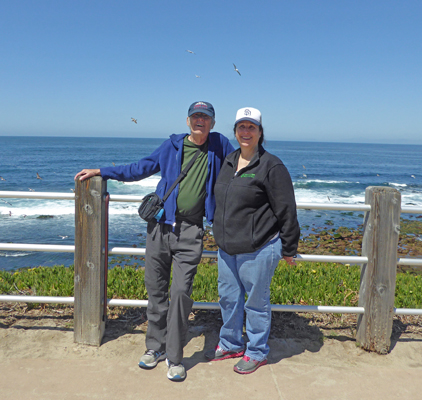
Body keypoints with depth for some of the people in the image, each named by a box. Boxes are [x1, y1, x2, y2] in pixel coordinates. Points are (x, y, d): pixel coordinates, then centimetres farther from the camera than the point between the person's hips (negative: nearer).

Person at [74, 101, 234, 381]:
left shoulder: (219, 144, 6)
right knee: (156, 289, 8)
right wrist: (101, 172, 16)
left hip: (190, 232, -2)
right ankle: (155, 347, 25)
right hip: (160, 224, 2)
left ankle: (175, 357, 8)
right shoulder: (173, 145, 8)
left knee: (181, 291, -7)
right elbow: (142, 168, 16)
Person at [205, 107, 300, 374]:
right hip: (227, 247, 7)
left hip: (258, 249, -7)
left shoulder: (271, 166, -12)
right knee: (229, 297, 18)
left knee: (256, 301, 7)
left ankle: (257, 353, 27)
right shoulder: (229, 162, 11)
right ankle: (231, 344, 38)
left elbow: (286, 211, -11)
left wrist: (288, 249, -8)